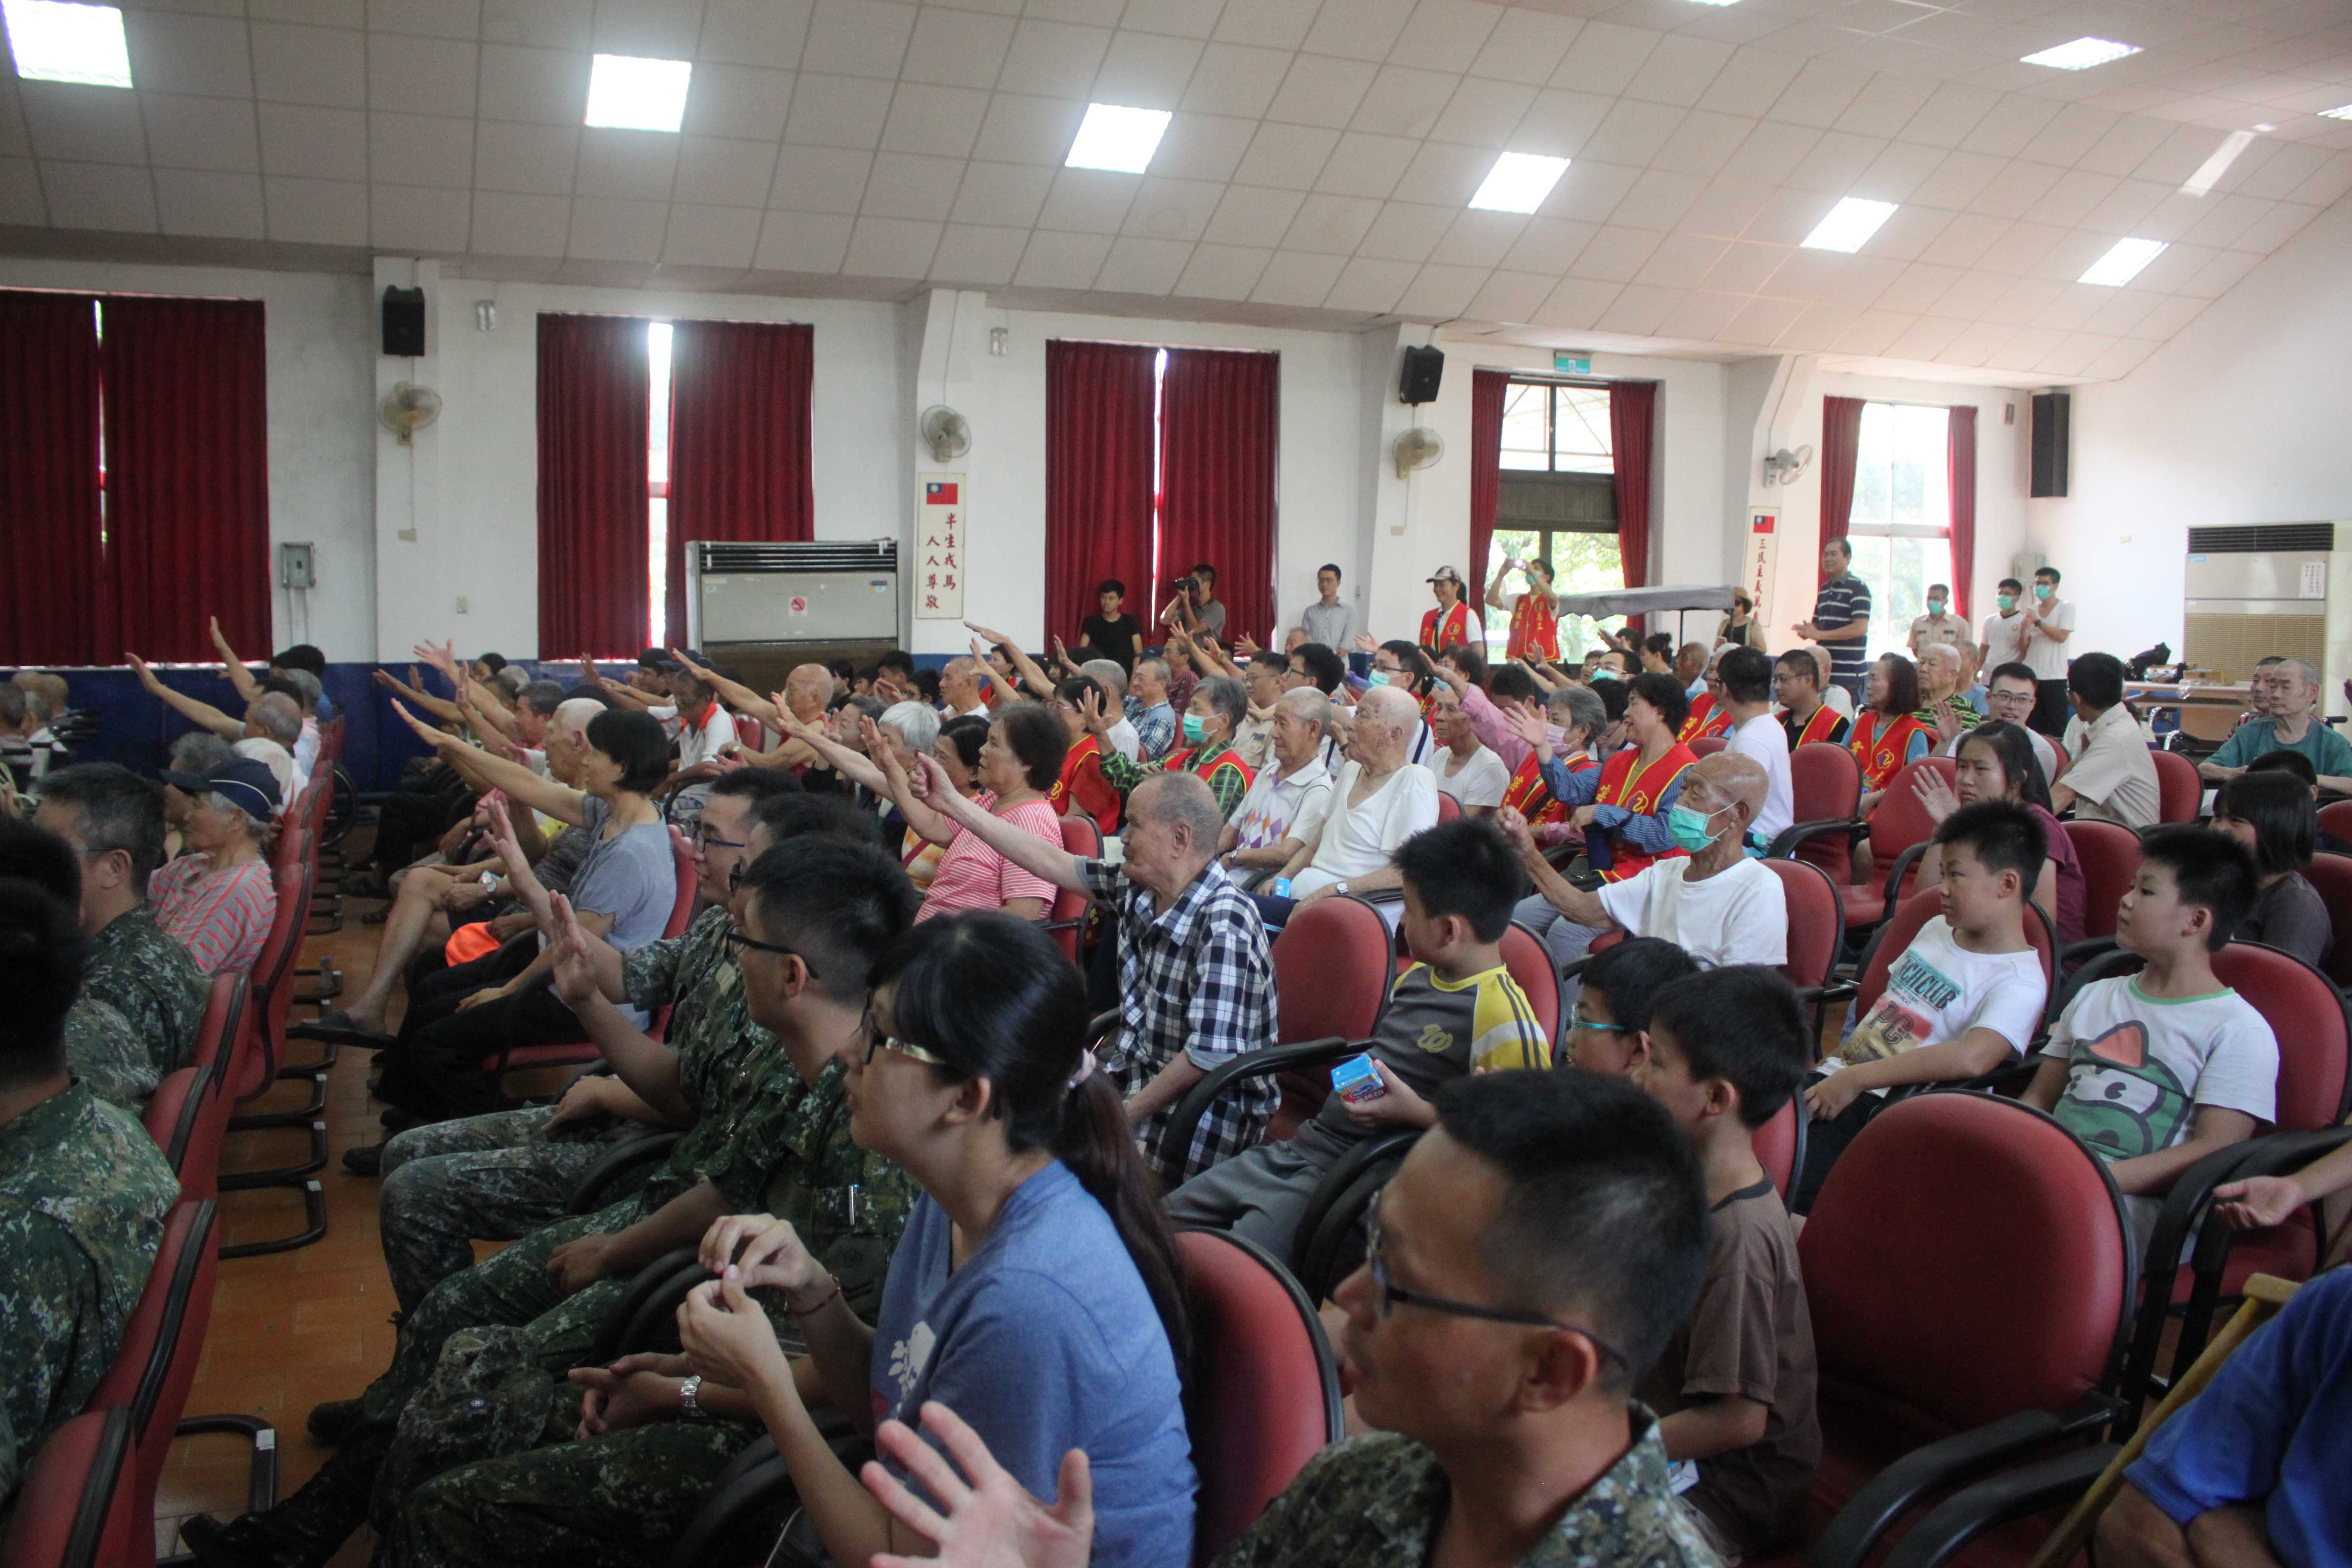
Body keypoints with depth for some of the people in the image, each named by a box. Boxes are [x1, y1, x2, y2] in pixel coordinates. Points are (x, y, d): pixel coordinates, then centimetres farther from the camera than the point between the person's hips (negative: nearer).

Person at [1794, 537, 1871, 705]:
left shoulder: (1858, 588, -7)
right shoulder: (1825, 588, 18)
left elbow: (1860, 628, -17)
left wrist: (1819, 635, -20)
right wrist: (1807, 631, 1)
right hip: (1824, 670, 7)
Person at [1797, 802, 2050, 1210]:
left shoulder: (2019, 982, -8)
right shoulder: (1936, 930, 19)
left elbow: (1970, 1058, -25)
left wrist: (1857, 1078, -25)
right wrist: (1837, 1064, 12)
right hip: (1832, 1076, 7)